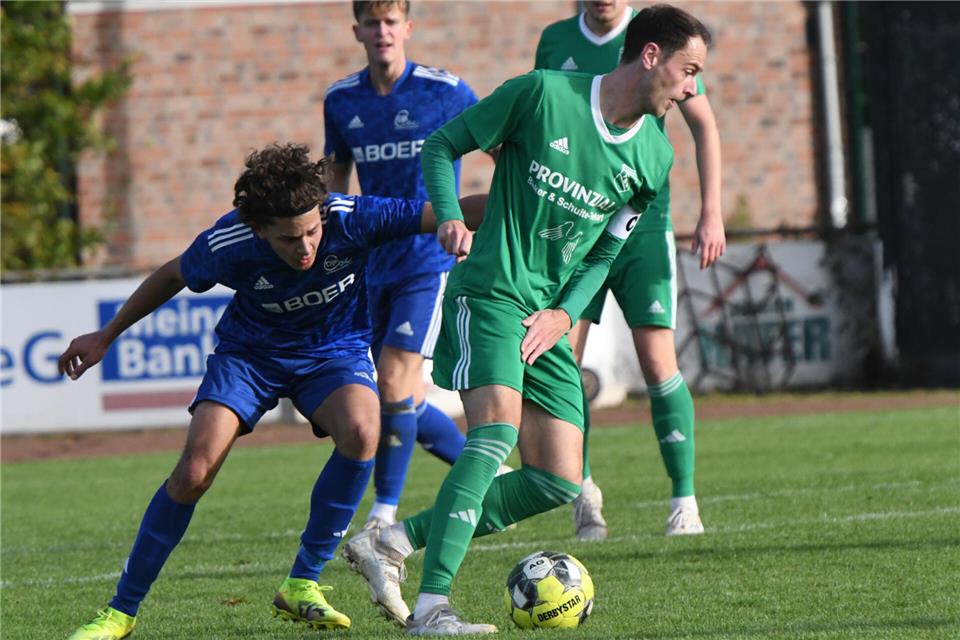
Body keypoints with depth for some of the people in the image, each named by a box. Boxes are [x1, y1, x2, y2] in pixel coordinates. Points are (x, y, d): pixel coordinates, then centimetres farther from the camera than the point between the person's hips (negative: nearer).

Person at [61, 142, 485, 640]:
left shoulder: (351, 219, -30)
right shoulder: (228, 244, -26)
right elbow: (172, 277, -3)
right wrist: (106, 336, 7)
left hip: (333, 351, 0)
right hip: (250, 352, 0)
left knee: (362, 431, -32)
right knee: (194, 471, -18)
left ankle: (302, 586, -17)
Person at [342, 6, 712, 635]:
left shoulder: (653, 156, 8)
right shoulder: (544, 93, -9)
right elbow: (442, 145, 0)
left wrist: (565, 314, -2)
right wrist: (450, 217, -17)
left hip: (550, 320, 7)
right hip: (490, 294, -7)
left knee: (559, 484, -1)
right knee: (498, 429, -28)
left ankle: (395, 540, 8)